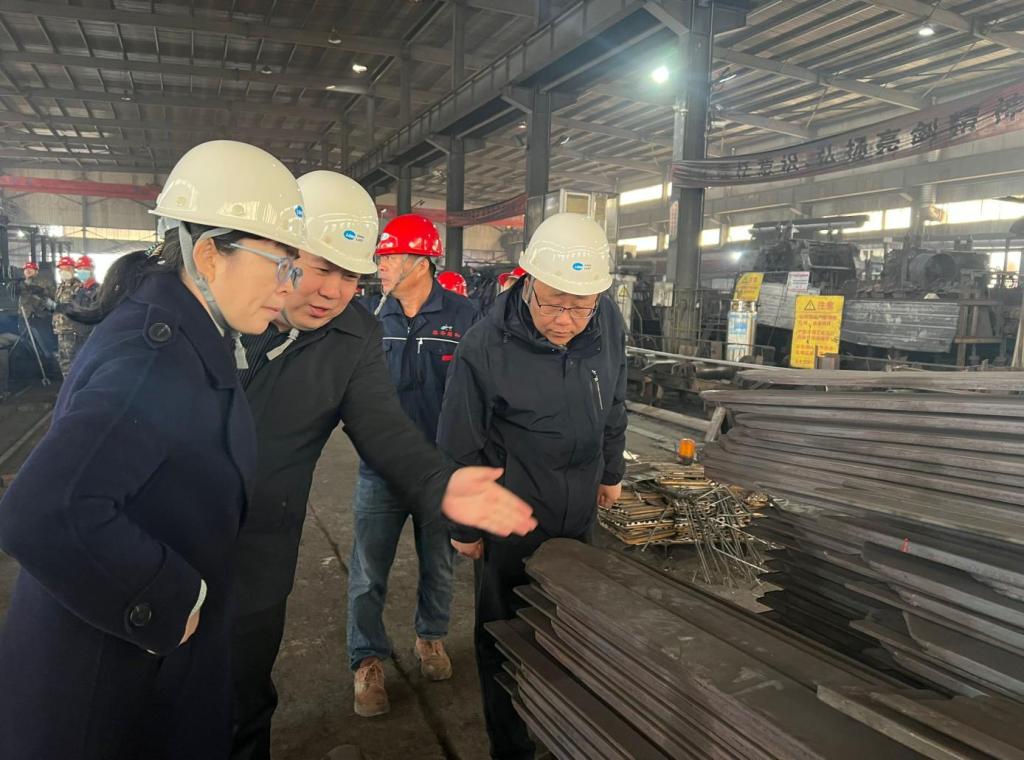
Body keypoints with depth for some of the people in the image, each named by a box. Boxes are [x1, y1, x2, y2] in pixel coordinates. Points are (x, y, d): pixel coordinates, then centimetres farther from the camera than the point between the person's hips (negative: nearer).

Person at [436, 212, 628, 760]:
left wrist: (611, 472, 18)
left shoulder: (608, 323, -9)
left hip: (579, 513, 5)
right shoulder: (484, 345, -22)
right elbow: (460, 446, -10)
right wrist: (464, 527, -2)